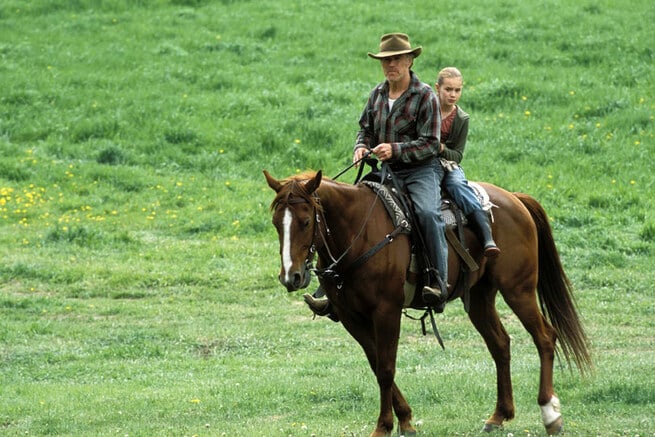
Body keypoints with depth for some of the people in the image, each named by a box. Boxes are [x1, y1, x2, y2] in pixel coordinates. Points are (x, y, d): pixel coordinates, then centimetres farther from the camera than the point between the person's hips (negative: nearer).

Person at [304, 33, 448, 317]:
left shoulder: (425, 96, -7)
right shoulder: (377, 94, 11)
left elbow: (430, 143, -12)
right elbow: (366, 129, 22)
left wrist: (395, 150, -24)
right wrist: (361, 147, -1)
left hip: (421, 169, -6)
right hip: (386, 171, 6)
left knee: (427, 212, -34)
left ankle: (439, 283, -33)